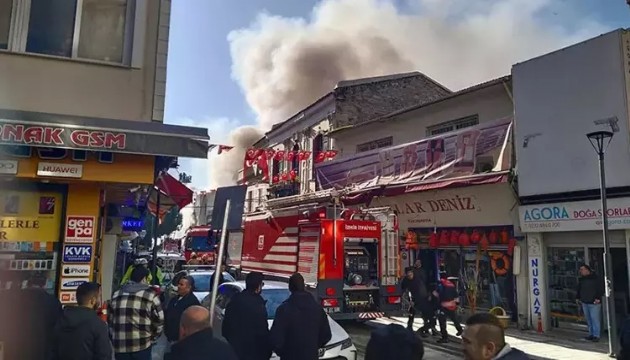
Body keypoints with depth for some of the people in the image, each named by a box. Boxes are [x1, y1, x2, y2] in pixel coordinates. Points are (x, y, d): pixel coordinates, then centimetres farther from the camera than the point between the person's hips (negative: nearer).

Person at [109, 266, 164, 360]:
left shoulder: (116, 294, 11)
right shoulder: (150, 295, -5)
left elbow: (110, 319, 16)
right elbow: (159, 320, -2)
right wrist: (153, 338, 14)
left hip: (119, 345, 4)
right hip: (141, 345, -4)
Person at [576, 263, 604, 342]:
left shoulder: (595, 278, -8)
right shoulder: (581, 279, 13)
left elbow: (601, 289, -10)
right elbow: (579, 289, 23)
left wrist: (598, 298, -16)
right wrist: (577, 297, 15)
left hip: (594, 303, -7)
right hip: (584, 303, 7)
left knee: (595, 319, -6)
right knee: (588, 320, 10)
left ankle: (596, 335, -1)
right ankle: (591, 334, 18)